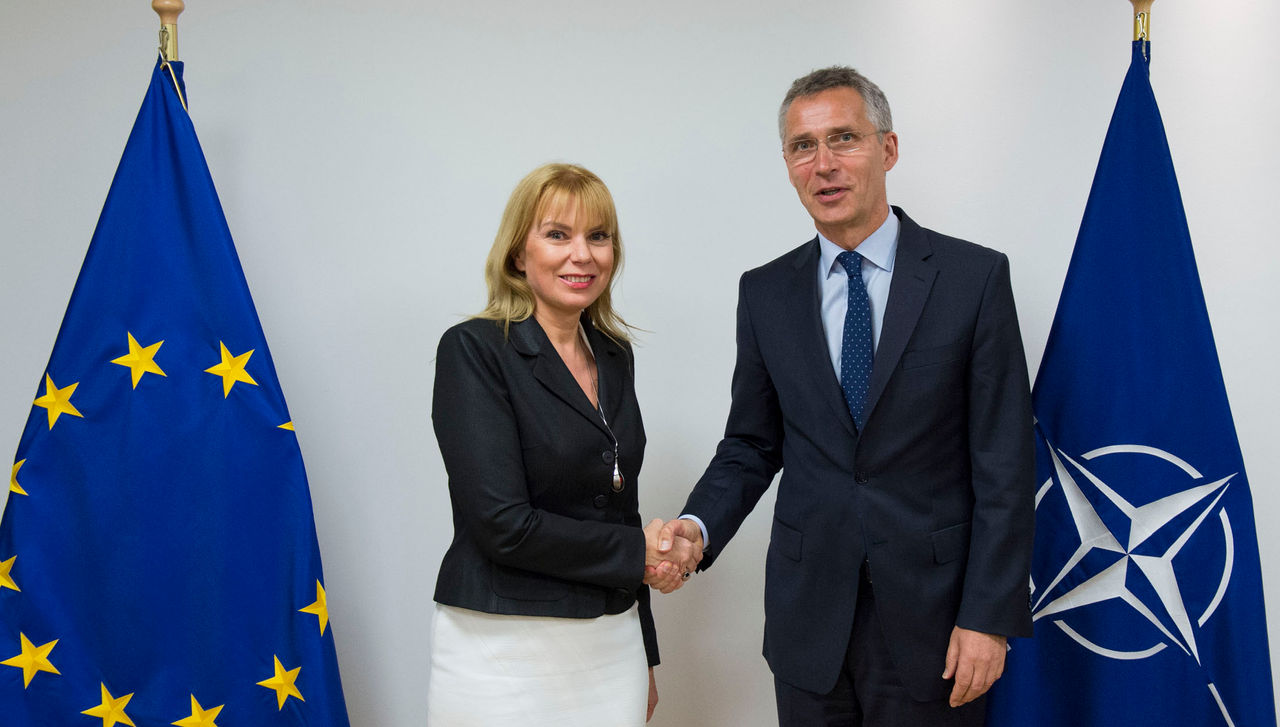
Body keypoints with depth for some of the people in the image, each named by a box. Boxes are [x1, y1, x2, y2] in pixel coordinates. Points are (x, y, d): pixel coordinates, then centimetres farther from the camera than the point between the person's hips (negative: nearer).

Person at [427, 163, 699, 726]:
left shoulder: (614, 355, 9)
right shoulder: (473, 350, -11)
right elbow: (502, 522, -19)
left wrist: (643, 657, 16)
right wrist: (636, 553, -8)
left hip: (612, 643, 6)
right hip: (504, 652, -5)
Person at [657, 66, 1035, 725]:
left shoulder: (974, 277, -5)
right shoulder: (765, 293, 4)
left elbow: (1003, 463, -7)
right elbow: (751, 445, 9)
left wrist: (989, 618, -11)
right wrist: (700, 525, -10)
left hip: (930, 618, -2)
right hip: (808, 617, 3)